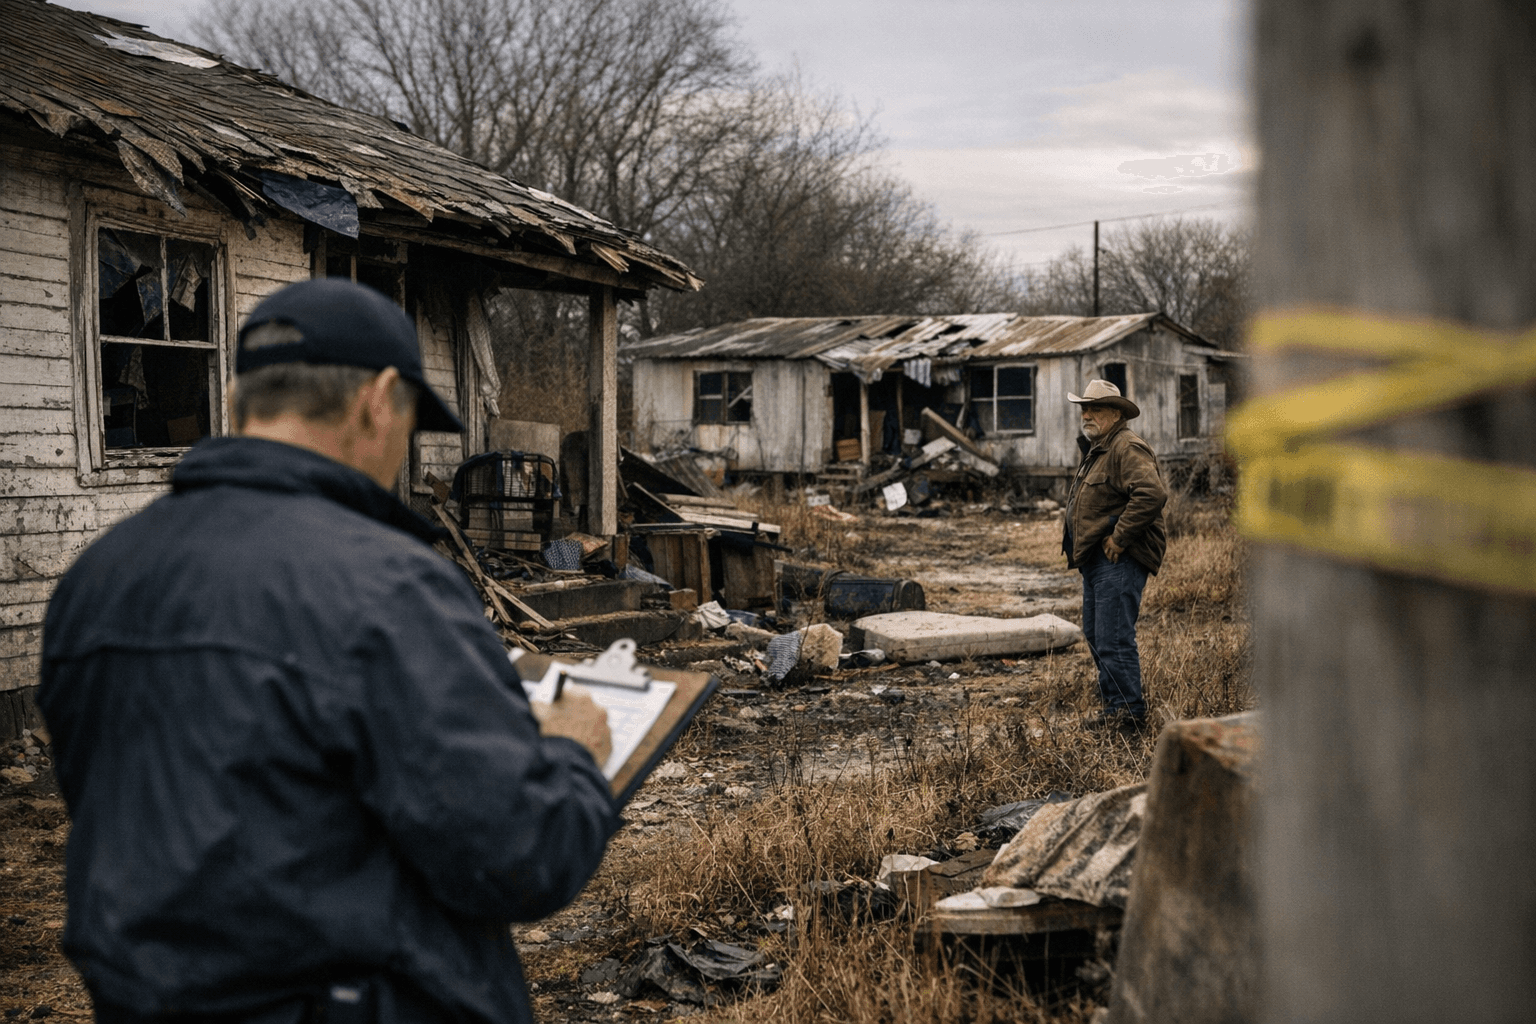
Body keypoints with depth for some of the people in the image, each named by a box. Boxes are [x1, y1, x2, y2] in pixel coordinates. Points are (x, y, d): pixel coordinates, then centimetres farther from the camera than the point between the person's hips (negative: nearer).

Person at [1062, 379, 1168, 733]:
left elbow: (1152, 494, -29)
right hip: (1095, 558, 11)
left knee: (1114, 638, -10)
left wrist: (1119, 538, -22)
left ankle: (1130, 713, -3)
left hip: (1118, 560, -11)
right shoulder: (1096, 448, 19)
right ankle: (1114, 706, 24)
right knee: (1095, 635, 15)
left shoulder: (1127, 448, -14)